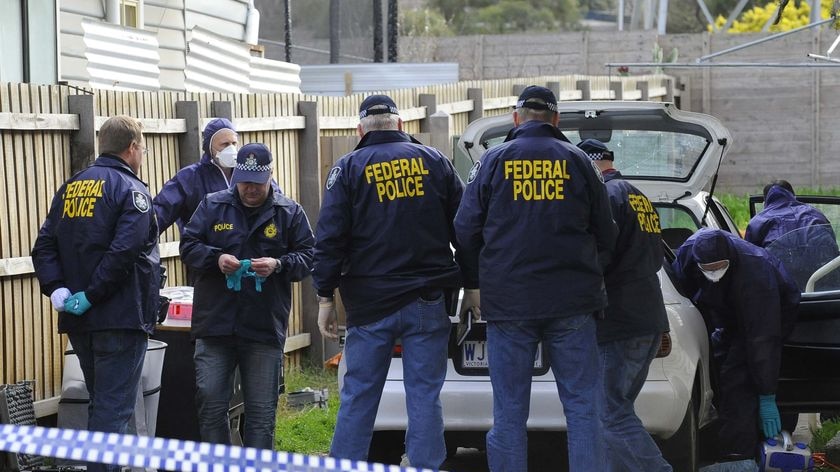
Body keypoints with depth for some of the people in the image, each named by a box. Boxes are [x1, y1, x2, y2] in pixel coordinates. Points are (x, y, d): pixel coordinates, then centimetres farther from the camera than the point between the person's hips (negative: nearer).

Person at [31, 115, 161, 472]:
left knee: (100, 403, 18)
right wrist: (91, 295, -18)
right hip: (121, 317, -7)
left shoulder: (70, 188, 13)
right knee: (114, 407, -6)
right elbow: (124, 251, -22)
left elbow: (44, 247, 5)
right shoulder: (130, 189, -9)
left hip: (78, 321, 7)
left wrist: (57, 288, -5)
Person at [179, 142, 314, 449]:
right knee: (211, 406, 3)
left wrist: (279, 265, -16)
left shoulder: (289, 213, 4)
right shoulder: (212, 206, 5)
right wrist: (216, 258, -15)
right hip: (214, 325, 1)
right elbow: (188, 247, 5)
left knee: (262, 412, 4)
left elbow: (307, 257, 3)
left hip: (265, 329, -1)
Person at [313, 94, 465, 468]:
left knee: (358, 397, 5)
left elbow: (330, 238, -4)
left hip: (370, 304, -1)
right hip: (428, 303, 1)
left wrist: (325, 297, 0)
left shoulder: (349, 169, 0)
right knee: (424, 396, 2)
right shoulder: (434, 161, 5)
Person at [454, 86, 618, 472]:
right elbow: (605, 233, 11)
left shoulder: (493, 161, 3)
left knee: (509, 412, 2)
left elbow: (466, 230, 4)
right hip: (572, 302, 1)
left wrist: (475, 284, 19)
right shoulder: (576, 161, 6)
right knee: (582, 405, 4)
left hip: (507, 301, -1)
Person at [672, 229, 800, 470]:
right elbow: (681, 291, -2)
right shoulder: (687, 253, -26)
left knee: (739, 383, -22)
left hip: (772, 313, -7)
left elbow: (762, 338, -41)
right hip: (730, 318, 7)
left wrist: (767, 399, -40)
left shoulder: (755, 272, -43)